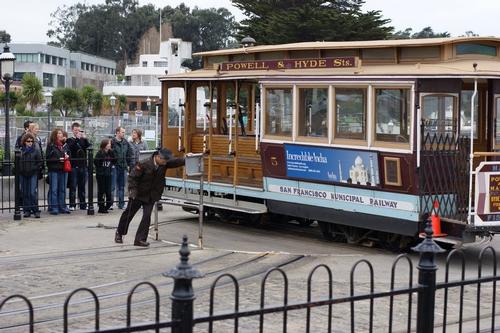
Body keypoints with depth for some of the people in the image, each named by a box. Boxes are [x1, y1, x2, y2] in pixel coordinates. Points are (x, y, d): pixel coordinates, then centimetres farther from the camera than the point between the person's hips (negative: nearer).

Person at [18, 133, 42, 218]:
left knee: (33, 193, -9)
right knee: (25, 193, 6)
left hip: (33, 174, -3)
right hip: (23, 174, 3)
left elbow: (40, 162, 1)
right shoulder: (20, 150, 3)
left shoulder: (36, 150, -1)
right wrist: (19, 169, -2)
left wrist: (34, 168, -11)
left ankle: (35, 210, -2)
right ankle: (26, 210, 13)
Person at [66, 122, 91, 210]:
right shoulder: (70, 140, 5)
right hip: (73, 166, -3)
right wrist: (77, 138, -18)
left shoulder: (83, 140, 13)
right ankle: (72, 205, -2)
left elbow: (89, 147, -4)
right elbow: (71, 147, -15)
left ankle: (83, 204, 12)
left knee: (82, 186, 8)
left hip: (83, 166, 3)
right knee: (73, 186, -3)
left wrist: (84, 138, -14)